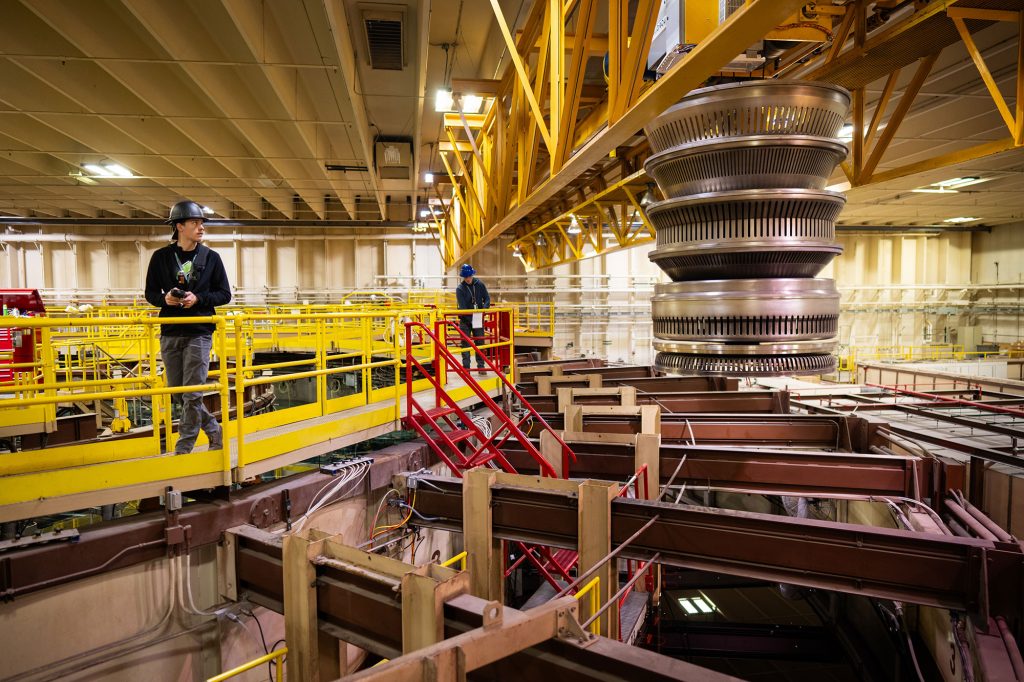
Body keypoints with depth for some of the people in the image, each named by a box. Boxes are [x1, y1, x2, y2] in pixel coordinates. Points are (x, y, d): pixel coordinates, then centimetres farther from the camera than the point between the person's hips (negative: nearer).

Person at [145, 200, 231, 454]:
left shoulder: (211, 257, 0)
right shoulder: (161, 257, 3)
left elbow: (224, 294, 2)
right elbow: (150, 293, 9)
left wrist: (198, 298, -14)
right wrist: (165, 299, -12)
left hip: (199, 332, -3)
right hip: (170, 333, 3)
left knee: (192, 394, -4)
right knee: (177, 393, 10)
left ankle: (184, 448, 7)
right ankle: (214, 431, 27)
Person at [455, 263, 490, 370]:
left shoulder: (480, 285, -1)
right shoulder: (460, 288, -10)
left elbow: (487, 298, 2)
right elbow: (462, 307, -16)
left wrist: (484, 308, -18)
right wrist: (471, 317, -27)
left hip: (478, 318, 2)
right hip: (465, 320, -2)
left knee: (480, 342, 6)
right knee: (465, 343, 1)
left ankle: (481, 366, 13)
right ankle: (466, 367, 5)